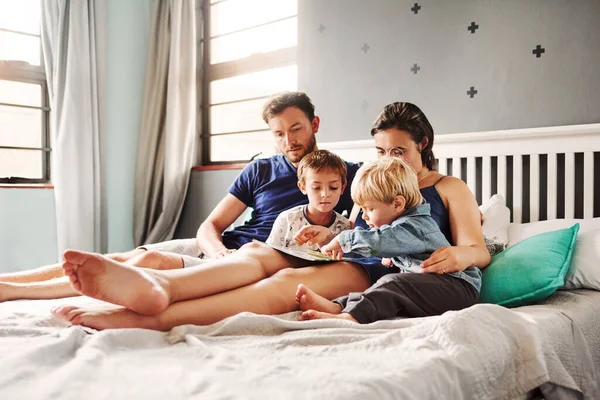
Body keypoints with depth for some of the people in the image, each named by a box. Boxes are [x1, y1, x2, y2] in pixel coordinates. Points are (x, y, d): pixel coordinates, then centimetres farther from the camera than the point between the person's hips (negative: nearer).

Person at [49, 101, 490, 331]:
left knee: (288, 283, -34)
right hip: (349, 266, 6)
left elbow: (478, 250, 7)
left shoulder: (450, 188, 17)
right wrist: (326, 239, 3)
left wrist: (456, 256, -17)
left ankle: (151, 316, -48)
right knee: (259, 254, -24)